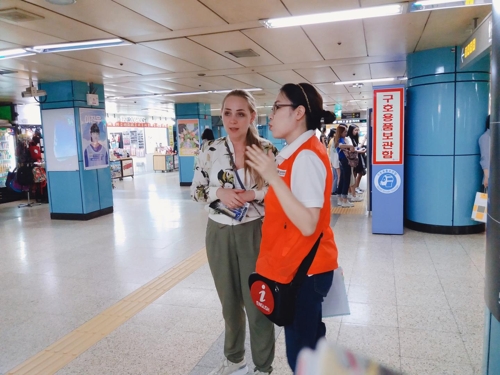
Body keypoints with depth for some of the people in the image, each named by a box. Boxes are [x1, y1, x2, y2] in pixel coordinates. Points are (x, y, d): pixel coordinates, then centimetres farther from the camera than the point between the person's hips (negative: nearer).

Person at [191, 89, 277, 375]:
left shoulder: (267, 150, -6)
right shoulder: (210, 151, 0)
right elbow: (196, 191, 4)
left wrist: (253, 194, -18)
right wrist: (220, 192, -15)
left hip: (255, 233, -2)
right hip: (219, 233, 3)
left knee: (258, 301, 7)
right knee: (229, 300, 18)